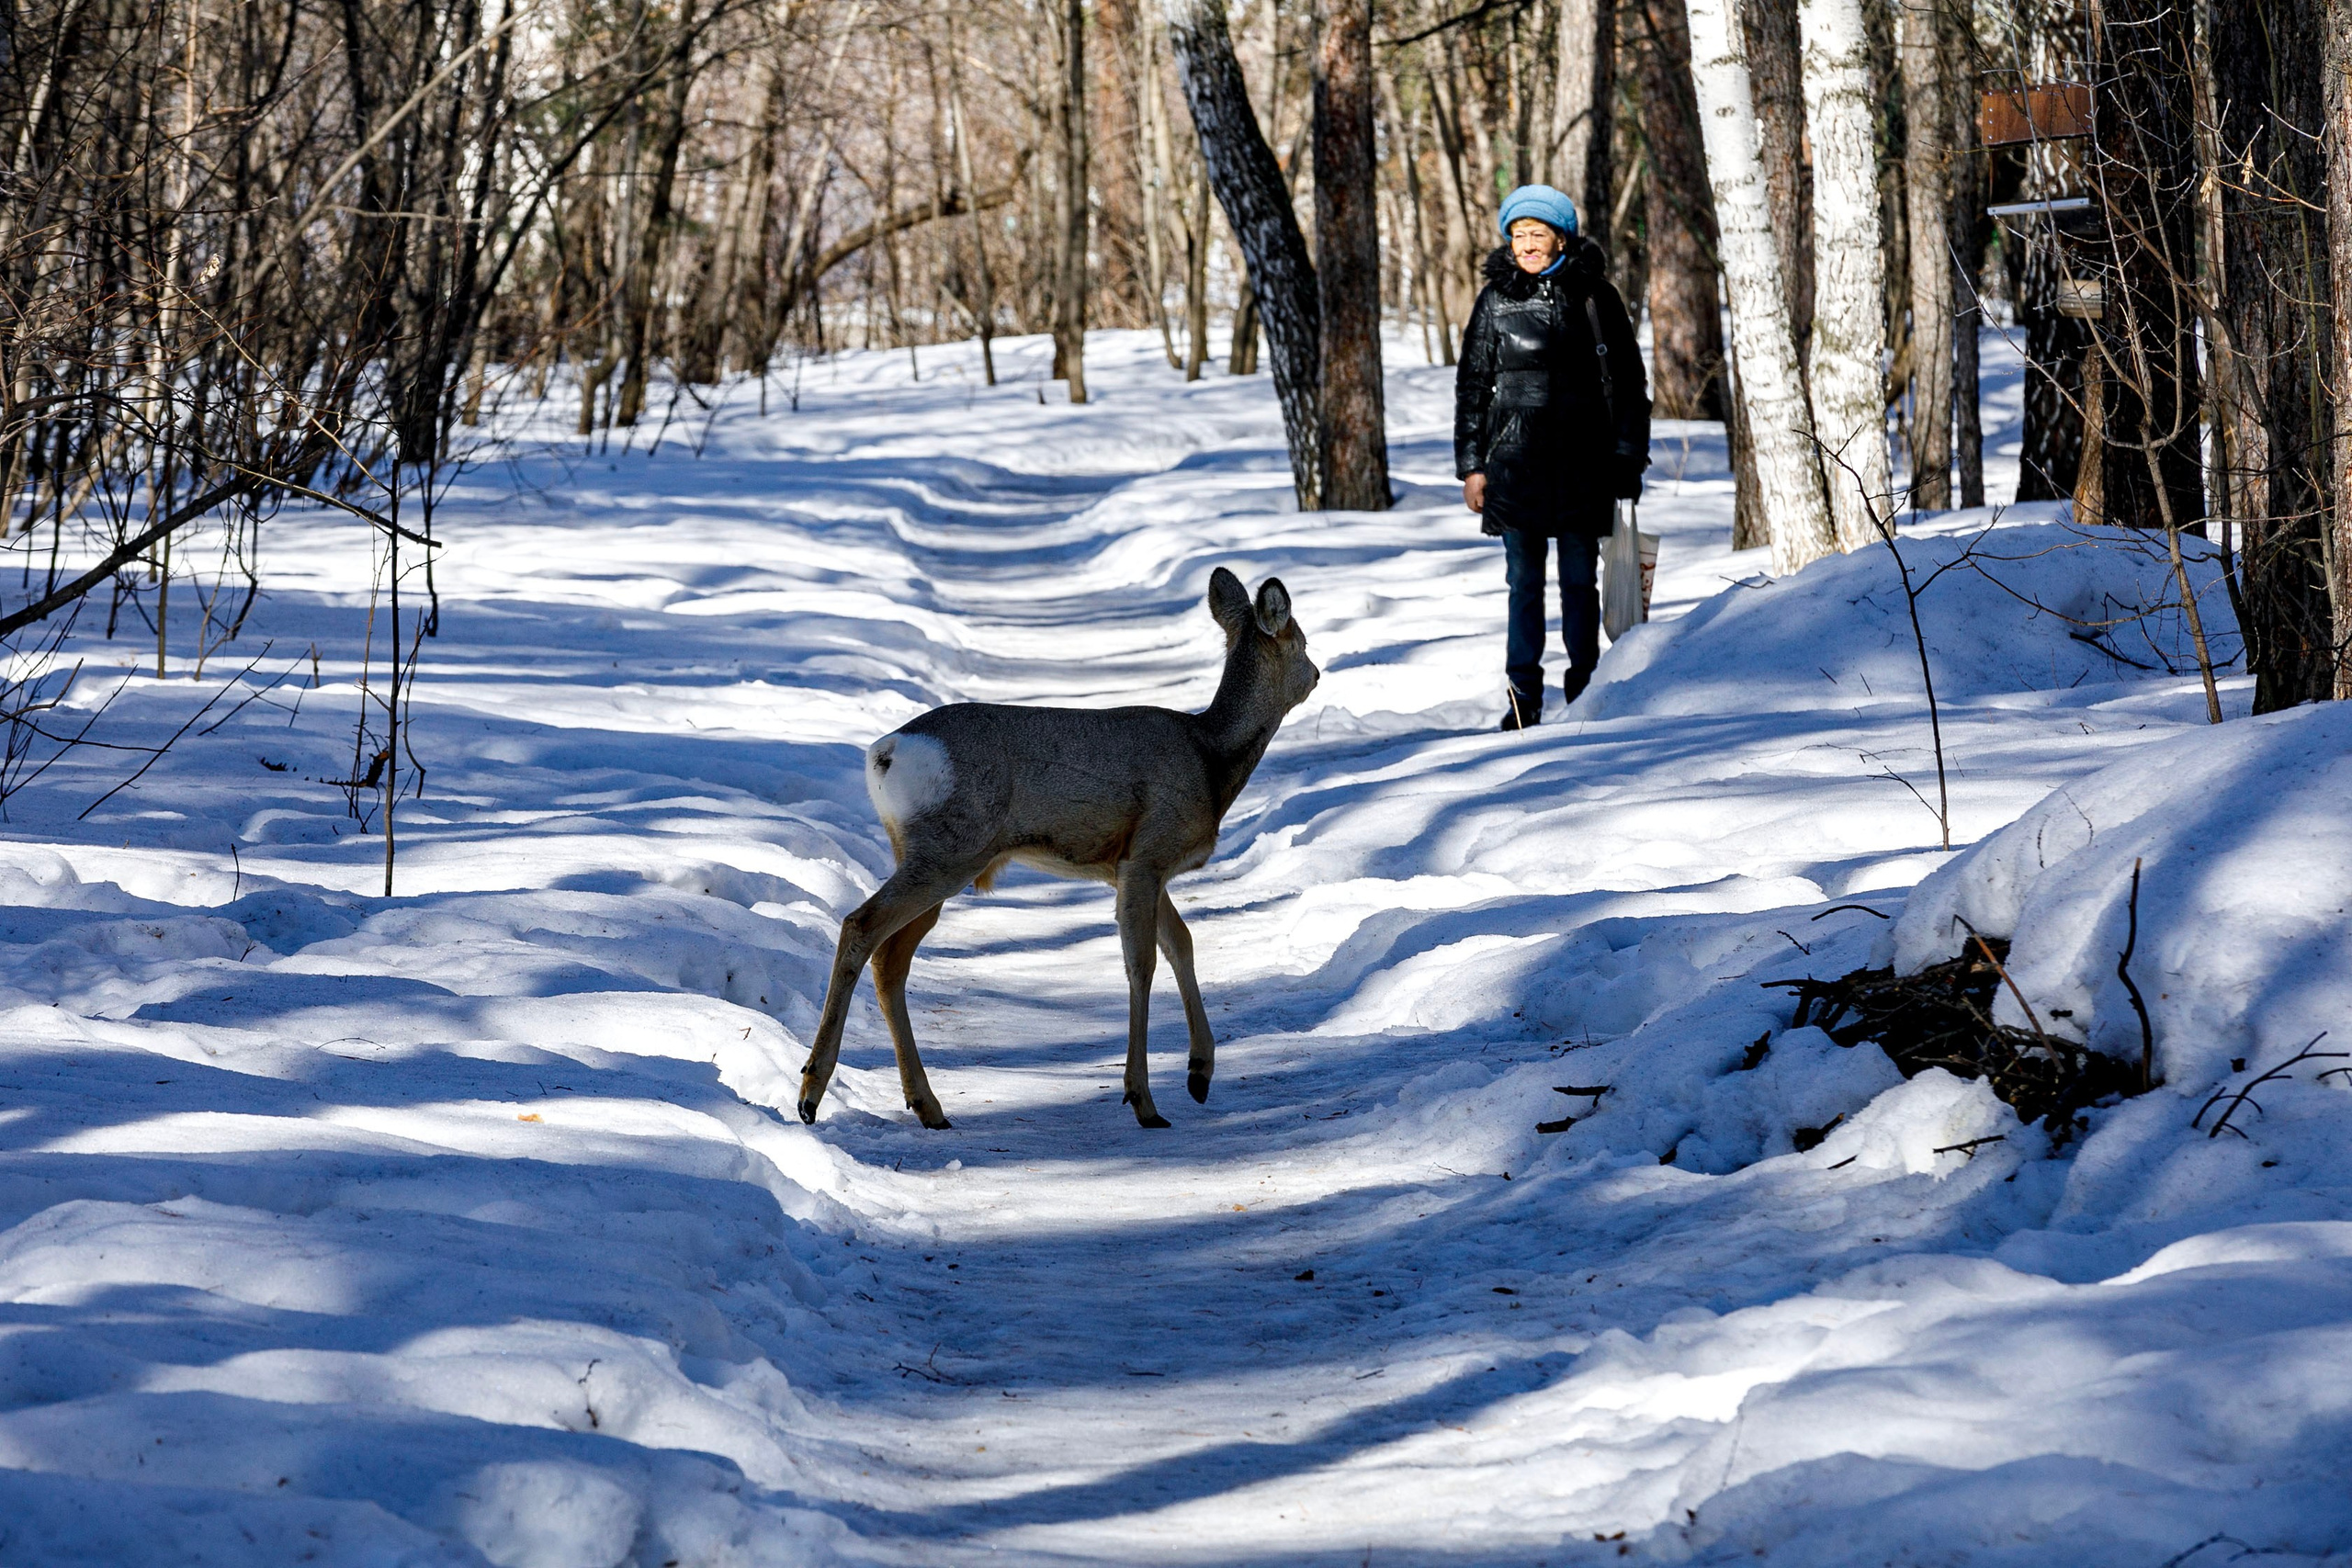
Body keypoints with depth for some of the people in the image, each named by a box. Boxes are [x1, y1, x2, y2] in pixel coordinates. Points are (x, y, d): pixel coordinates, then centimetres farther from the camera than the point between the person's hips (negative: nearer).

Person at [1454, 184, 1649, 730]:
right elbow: (1472, 385, 9)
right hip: (1516, 460, 0)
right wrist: (1471, 464, 4)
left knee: (1580, 578, 4)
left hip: (1582, 460, 0)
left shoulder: (1594, 296, 3)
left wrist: (1629, 457, 2)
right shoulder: (1496, 300, 4)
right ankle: (1524, 694, 8)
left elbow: (1628, 380, 7)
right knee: (1525, 579, 3)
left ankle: (1584, 686, 14)